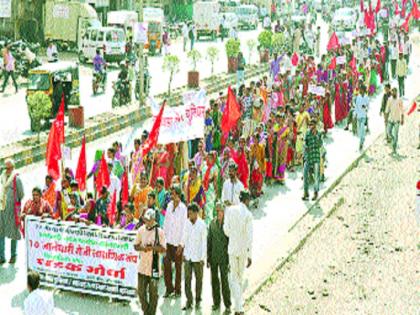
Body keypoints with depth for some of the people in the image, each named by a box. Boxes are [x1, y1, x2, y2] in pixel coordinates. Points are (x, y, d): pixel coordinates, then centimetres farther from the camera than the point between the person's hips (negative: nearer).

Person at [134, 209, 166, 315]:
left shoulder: (159, 232, -6)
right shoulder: (141, 230, 5)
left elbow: (163, 249, -6)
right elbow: (136, 246, 10)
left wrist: (153, 247, -21)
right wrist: (143, 248, -10)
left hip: (154, 267, -3)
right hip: (142, 266, 3)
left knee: (153, 292, 2)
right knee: (141, 291, 8)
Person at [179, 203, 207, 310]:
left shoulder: (202, 225, -9)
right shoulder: (187, 223, 1)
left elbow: (204, 242, -7)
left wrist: (203, 258, -9)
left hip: (198, 257, -3)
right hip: (187, 256, 3)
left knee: (198, 279, 8)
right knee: (187, 279, 0)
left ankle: (198, 300, 22)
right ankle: (189, 301, 5)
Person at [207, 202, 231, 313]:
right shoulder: (212, 223, 3)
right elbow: (209, 240, 7)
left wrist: (230, 258, -9)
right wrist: (208, 257, 5)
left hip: (224, 257, -4)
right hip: (213, 256, 4)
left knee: (224, 280, -5)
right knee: (214, 279, 10)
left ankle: (227, 305, 5)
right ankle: (216, 303, 22)